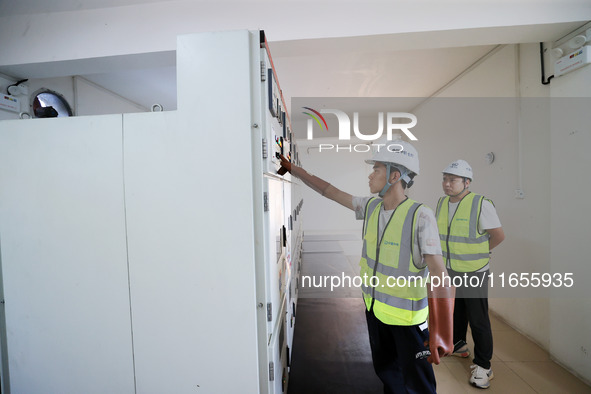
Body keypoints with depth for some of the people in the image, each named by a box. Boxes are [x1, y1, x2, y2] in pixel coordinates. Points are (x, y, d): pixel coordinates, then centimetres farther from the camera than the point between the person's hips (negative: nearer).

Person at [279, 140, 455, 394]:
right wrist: (292, 168, 6)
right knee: (385, 370, 26)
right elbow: (330, 192, 2)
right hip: (375, 307, 6)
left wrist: (441, 332, -28)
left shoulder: (420, 216, -24)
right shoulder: (371, 206, -6)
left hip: (407, 315, -6)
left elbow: (439, 273, -25)